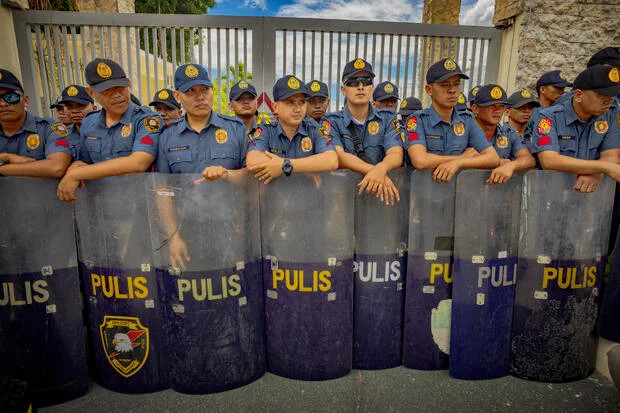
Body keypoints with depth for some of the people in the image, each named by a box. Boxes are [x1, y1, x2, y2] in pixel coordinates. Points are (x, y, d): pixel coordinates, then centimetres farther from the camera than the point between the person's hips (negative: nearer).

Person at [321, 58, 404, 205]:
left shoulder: (388, 118, 10)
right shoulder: (331, 121, 4)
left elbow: (396, 154, -6)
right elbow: (338, 157, -12)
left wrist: (381, 169, -29)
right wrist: (372, 170, -27)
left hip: (382, 191, 2)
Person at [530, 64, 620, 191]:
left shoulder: (609, 117, 9)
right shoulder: (549, 117, -7)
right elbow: (549, 161, -20)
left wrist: (595, 173, -21)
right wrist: (605, 167, -20)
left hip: (590, 193, 3)